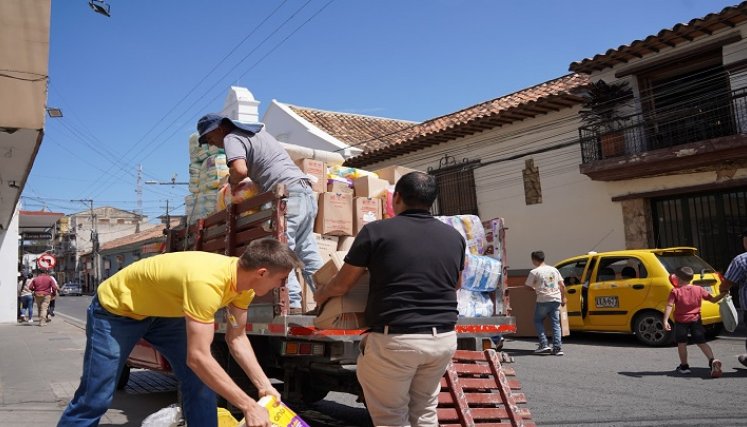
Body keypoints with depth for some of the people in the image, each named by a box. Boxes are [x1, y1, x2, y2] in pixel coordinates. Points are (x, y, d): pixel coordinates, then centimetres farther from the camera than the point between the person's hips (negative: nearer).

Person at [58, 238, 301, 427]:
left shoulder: (243, 278, -15)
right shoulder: (206, 281, -42)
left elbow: (237, 338, -4)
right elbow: (198, 358, -42)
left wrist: (264, 385, -11)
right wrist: (248, 406, -37)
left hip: (163, 311, 7)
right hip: (115, 309, -7)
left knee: (201, 382, -3)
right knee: (95, 398, -4)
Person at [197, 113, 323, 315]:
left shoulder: (233, 138, -1)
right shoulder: (257, 131, 27)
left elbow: (239, 170, -19)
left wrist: (232, 183, 2)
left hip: (289, 194, -9)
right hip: (305, 191, 9)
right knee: (307, 252, 9)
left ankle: (292, 304, -15)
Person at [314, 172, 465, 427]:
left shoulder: (377, 231, -7)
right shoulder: (454, 237, 6)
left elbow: (341, 285, 3)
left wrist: (321, 295, 25)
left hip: (395, 339, -5)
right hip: (444, 339, 5)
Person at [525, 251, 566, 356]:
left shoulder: (534, 272, -3)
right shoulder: (554, 270, 13)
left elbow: (528, 286, 0)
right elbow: (562, 286, 13)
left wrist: (535, 290, 21)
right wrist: (563, 298, 24)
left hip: (543, 300, -5)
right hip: (556, 299, 5)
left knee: (538, 321, 11)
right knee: (556, 323, 8)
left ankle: (544, 345, 1)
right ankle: (557, 348, 2)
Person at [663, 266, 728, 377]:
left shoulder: (675, 291, -9)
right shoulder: (699, 290, 1)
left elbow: (669, 306, -16)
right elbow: (713, 300, 5)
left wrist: (665, 321, -19)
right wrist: (723, 294, 17)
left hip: (681, 321, -3)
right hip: (696, 320, 3)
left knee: (681, 343, 7)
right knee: (701, 342, 9)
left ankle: (684, 366, 11)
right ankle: (712, 360, -11)